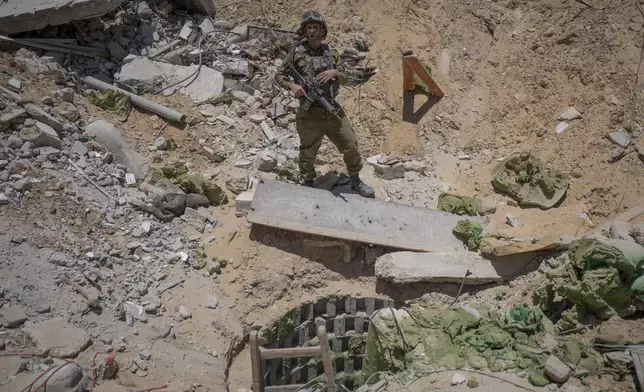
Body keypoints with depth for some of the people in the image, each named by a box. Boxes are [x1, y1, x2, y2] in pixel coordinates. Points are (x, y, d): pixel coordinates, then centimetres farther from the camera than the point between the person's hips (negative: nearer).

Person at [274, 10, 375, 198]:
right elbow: (279, 75, 3)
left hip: (334, 111, 4)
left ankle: (356, 181, 28)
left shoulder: (331, 53, 9)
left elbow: (344, 79, 13)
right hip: (310, 114, -4)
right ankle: (307, 186, 23)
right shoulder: (297, 52, -1)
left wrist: (335, 72, -9)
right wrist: (292, 85, -16)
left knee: (351, 146, 8)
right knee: (308, 152, 4)